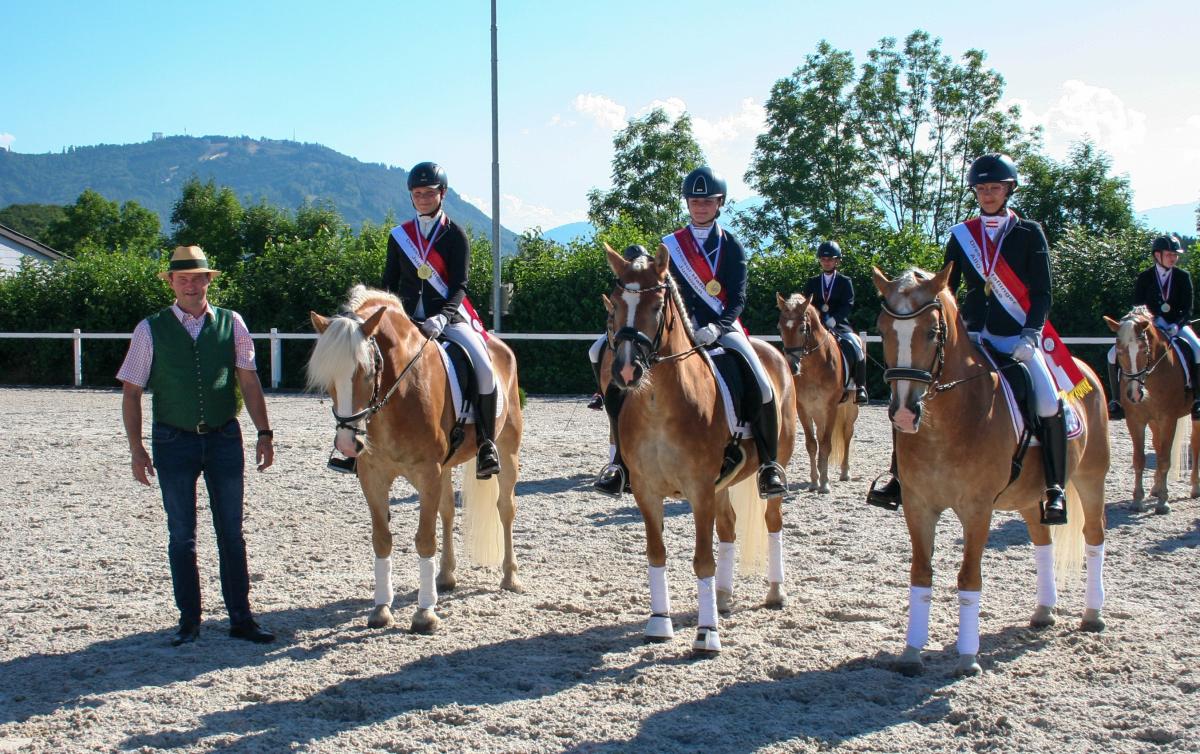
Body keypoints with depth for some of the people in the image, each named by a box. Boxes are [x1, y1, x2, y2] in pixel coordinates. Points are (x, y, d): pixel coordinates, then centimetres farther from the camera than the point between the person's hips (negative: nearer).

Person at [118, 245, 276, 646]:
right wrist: (137, 449, -5)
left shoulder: (231, 323, 1)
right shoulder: (151, 330, -2)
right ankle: (189, 620, 18)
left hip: (225, 438, 1)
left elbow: (249, 381, 2)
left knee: (231, 533, 7)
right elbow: (132, 392, 1)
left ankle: (241, 618, 14)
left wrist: (264, 432, -5)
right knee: (181, 536, 7)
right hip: (174, 442, -1)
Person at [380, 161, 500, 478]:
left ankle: (486, 442, -13)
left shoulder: (454, 235, 2)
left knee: (484, 367, -27)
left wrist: (441, 318, -24)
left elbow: (459, 286, -6)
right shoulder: (399, 236, 12)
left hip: (450, 317, -3)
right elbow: (389, 283, 13)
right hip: (408, 319, 3)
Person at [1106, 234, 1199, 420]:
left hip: (1177, 326, -1)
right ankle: (1118, 400, -6)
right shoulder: (1145, 277, 0)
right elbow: (1137, 307, -1)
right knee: (1114, 354, -16)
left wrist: (1176, 326, -20)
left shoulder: (1183, 277, 1)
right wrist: (1154, 322, -19)